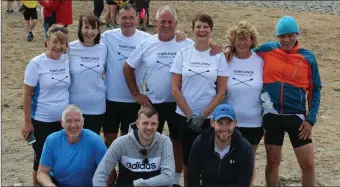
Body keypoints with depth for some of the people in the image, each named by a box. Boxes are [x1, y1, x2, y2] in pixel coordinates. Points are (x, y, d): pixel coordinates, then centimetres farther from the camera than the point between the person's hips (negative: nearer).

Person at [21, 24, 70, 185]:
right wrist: (27, 122, -9)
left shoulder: (68, 61, -2)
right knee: (42, 159, 8)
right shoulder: (36, 63, -13)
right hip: (42, 121, -4)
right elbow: (27, 94, -9)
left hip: (64, 120, 4)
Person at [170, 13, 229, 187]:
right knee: (188, 159, 7)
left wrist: (202, 116, -10)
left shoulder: (219, 56, -1)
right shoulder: (183, 54, 0)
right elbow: (175, 89, -2)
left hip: (210, 117, 0)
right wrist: (190, 115, -8)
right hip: (184, 116, 1)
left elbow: (221, 91, -3)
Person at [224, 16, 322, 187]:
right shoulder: (266, 50, -1)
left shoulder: (308, 57, -2)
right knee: (273, 161, 11)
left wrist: (311, 118, -4)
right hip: (272, 115, 0)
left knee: (308, 163, 2)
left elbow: (315, 89, 3)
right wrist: (231, 49, -7)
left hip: (297, 116, 0)